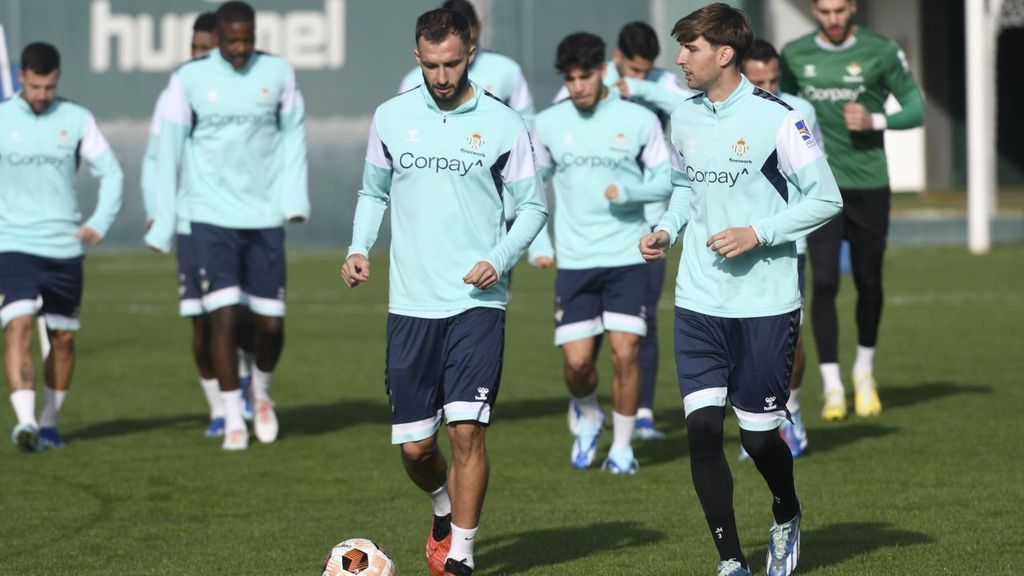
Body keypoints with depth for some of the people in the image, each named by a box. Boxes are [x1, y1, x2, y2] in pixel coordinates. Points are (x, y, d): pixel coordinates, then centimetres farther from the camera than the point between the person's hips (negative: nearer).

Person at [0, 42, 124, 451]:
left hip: (64, 248, 2)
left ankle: (49, 422, 24)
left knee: (63, 338, 9)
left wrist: (100, 222, -8)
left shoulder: (77, 120, 2)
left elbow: (111, 173, 5)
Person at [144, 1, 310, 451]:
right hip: (212, 217, -2)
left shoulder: (278, 73, 1)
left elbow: (293, 135, 8)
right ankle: (233, 421, 1)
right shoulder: (189, 79, -3)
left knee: (270, 321, 3)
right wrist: (163, 221, 0)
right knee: (224, 316, -9)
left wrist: (294, 195, -4)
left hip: (266, 217, 2)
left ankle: (261, 390, 34)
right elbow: (170, 149, 1)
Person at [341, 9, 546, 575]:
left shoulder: (503, 124, -1)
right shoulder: (392, 117, 6)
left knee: (466, 430, -14)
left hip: (477, 302, -2)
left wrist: (500, 259, -10)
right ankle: (444, 509, 36)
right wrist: (359, 248, 2)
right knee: (414, 446, 4)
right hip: (410, 305, 2)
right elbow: (373, 192, 18)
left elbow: (532, 206, 5)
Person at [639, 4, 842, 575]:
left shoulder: (776, 119, -12)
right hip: (699, 303, 4)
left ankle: (786, 517, 36)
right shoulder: (686, 118, 6)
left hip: (765, 305, -4)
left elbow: (827, 199, -8)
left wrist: (757, 234, -17)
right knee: (702, 427, -7)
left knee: (759, 434, 3)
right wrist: (667, 229, 5)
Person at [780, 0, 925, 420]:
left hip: (869, 184, -1)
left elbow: (916, 109, -1)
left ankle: (865, 370, 32)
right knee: (824, 283, -10)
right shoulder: (795, 55, 3)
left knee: (869, 283, 8)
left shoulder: (881, 52, -4)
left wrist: (875, 121, -16)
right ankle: (832, 386, -7)